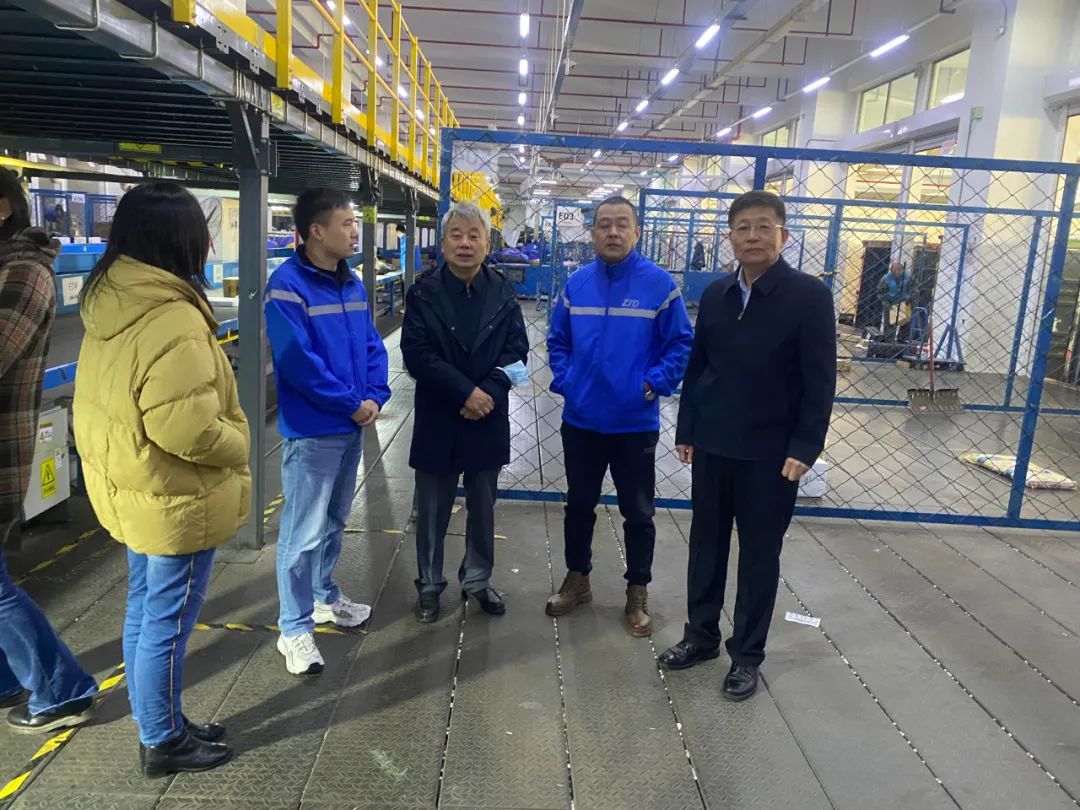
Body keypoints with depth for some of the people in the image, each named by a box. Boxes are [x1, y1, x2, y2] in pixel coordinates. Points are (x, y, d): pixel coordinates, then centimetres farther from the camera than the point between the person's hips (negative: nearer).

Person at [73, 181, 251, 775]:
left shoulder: (110, 306, 3)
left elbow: (111, 405, 11)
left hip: (130, 488, 9)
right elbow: (185, 429, -30)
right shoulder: (173, 321, -26)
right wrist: (238, 445, -12)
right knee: (167, 625, 7)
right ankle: (162, 744, 25)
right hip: (177, 501, -9)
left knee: (144, 614, 20)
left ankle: (161, 725, 38)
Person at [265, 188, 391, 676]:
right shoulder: (288, 285, -15)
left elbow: (372, 345, 10)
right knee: (304, 533, 0)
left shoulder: (352, 283, 9)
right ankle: (294, 630, 13)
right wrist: (352, 404, -16)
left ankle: (324, 597, 39)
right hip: (311, 430, -8)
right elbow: (298, 362, -22)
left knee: (334, 522, 21)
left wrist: (375, 397, -6)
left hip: (353, 425, 8)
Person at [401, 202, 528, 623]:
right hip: (438, 419, -2)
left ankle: (477, 579, 32)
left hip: (488, 418, 2)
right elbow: (416, 353, -12)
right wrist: (465, 391, -19)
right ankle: (429, 584, 27)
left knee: (483, 507, 14)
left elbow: (516, 348, -2)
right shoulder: (424, 292, -5)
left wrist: (488, 392, -16)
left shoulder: (503, 291, 2)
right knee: (432, 509, 10)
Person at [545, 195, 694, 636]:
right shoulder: (576, 283, 2)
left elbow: (680, 343, -5)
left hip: (635, 423, -3)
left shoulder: (659, 283, -9)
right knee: (579, 505, 17)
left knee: (638, 513, 10)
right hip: (580, 419, 3)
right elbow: (558, 340, 12)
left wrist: (655, 384, -15)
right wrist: (563, 379, -1)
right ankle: (576, 580, 36)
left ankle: (637, 594, 28)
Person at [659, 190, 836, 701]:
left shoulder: (810, 296, -8)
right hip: (712, 446, 4)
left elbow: (820, 381, -10)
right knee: (706, 545, 14)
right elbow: (696, 368, 9)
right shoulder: (715, 295, 6)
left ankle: (747, 655, 24)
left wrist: (803, 448, -15)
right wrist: (686, 432, 6)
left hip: (771, 453, -4)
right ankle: (701, 636, 32)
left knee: (759, 555, 9)